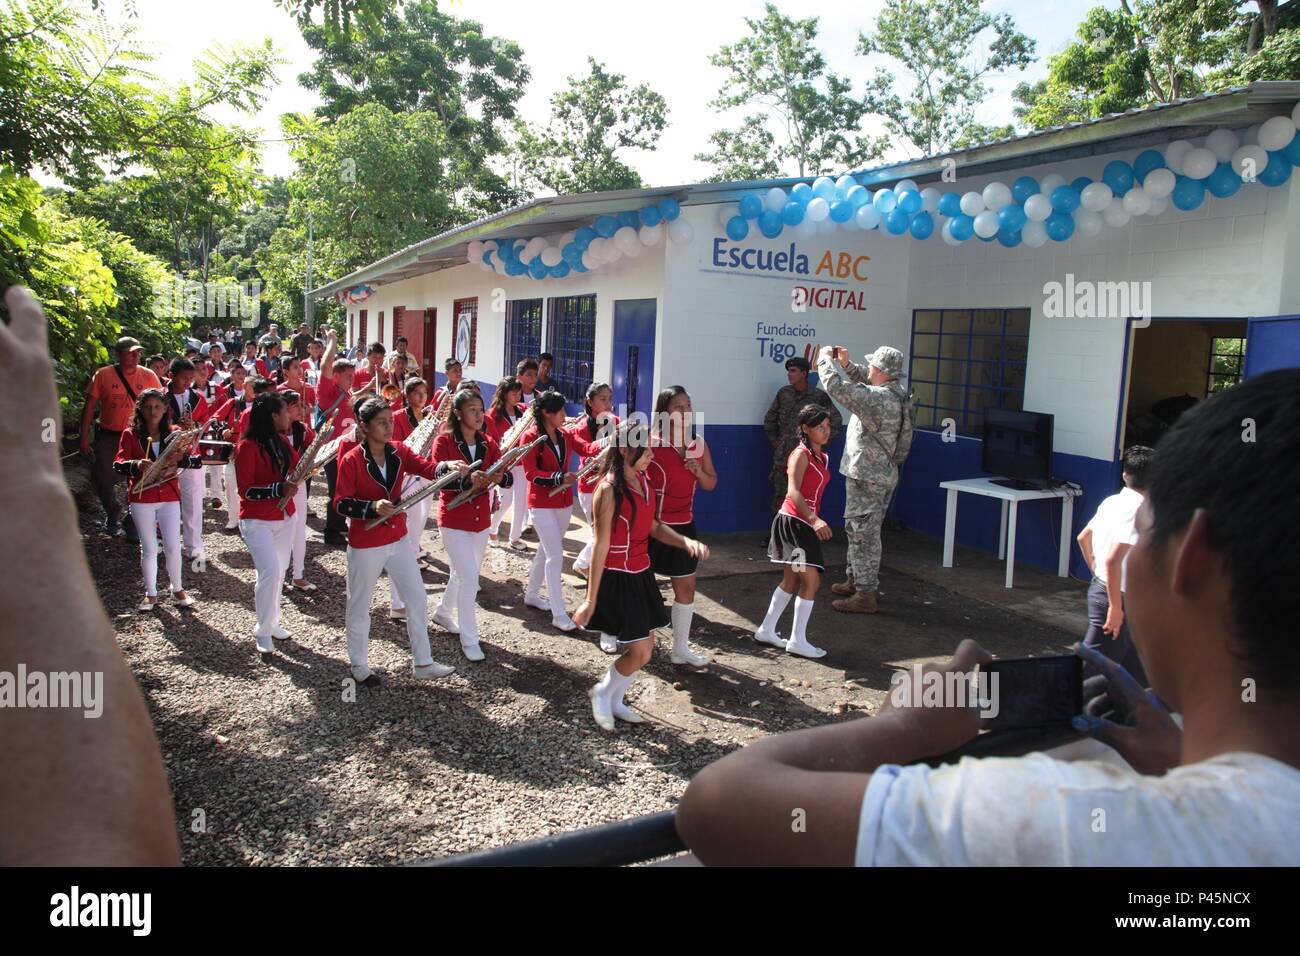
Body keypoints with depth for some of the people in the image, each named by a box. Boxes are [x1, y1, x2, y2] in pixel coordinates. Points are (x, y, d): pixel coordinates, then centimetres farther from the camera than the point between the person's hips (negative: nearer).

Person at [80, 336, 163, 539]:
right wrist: (84, 438, -5)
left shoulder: (148, 375, -1)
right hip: (108, 436, 0)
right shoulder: (103, 375, -4)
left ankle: (134, 522, 20)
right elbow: (90, 407, -1)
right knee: (103, 480, 3)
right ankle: (113, 512, 31)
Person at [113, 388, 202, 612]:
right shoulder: (131, 435, -1)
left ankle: (177, 589, 21)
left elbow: (185, 460, -4)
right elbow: (118, 463, -9)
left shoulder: (174, 433, 3)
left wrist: (191, 459, -26)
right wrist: (136, 465, -29)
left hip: (169, 496, 1)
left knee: (173, 547, 0)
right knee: (149, 549, 7)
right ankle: (151, 593, 22)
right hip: (141, 498, -1)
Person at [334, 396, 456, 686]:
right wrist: (373, 507, -32)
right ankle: (358, 664, 31)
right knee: (360, 605, 11)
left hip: (397, 539, 5)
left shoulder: (399, 452, -1)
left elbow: (428, 468, -15)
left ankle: (422, 663, 18)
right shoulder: (351, 460, -15)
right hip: (365, 544, -5)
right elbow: (341, 503, -16)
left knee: (417, 599, 6)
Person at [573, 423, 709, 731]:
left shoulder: (643, 481, 3)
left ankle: (615, 701, 35)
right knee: (640, 653, -3)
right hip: (617, 578, -8)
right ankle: (602, 692, 24)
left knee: (646, 648, 14)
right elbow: (601, 546, -18)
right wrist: (591, 599, -15)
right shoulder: (609, 489, -20)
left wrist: (686, 541, -7)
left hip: (641, 574, 8)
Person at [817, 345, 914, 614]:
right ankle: (856, 581, 35)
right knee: (857, 530, 22)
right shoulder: (897, 393, 6)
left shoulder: (879, 399, -25)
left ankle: (866, 595, 3)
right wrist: (845, 363, 10)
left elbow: (837, 387, -26)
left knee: (864, 534, -4)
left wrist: (825, 359, -9)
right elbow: (863, 380, 24)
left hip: (868, 478, -10)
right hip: (882, 474, 10)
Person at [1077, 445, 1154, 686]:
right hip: (1116, 596, -9)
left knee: (1133, 662, 23)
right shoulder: (1139, 511, -21)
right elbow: (1113, 560, -30)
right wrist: (1116, 607, -24)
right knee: (1092, 670, -3)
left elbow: (1083, 538, 18)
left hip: (1099, 586, 9)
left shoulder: (1112, 502, 5)